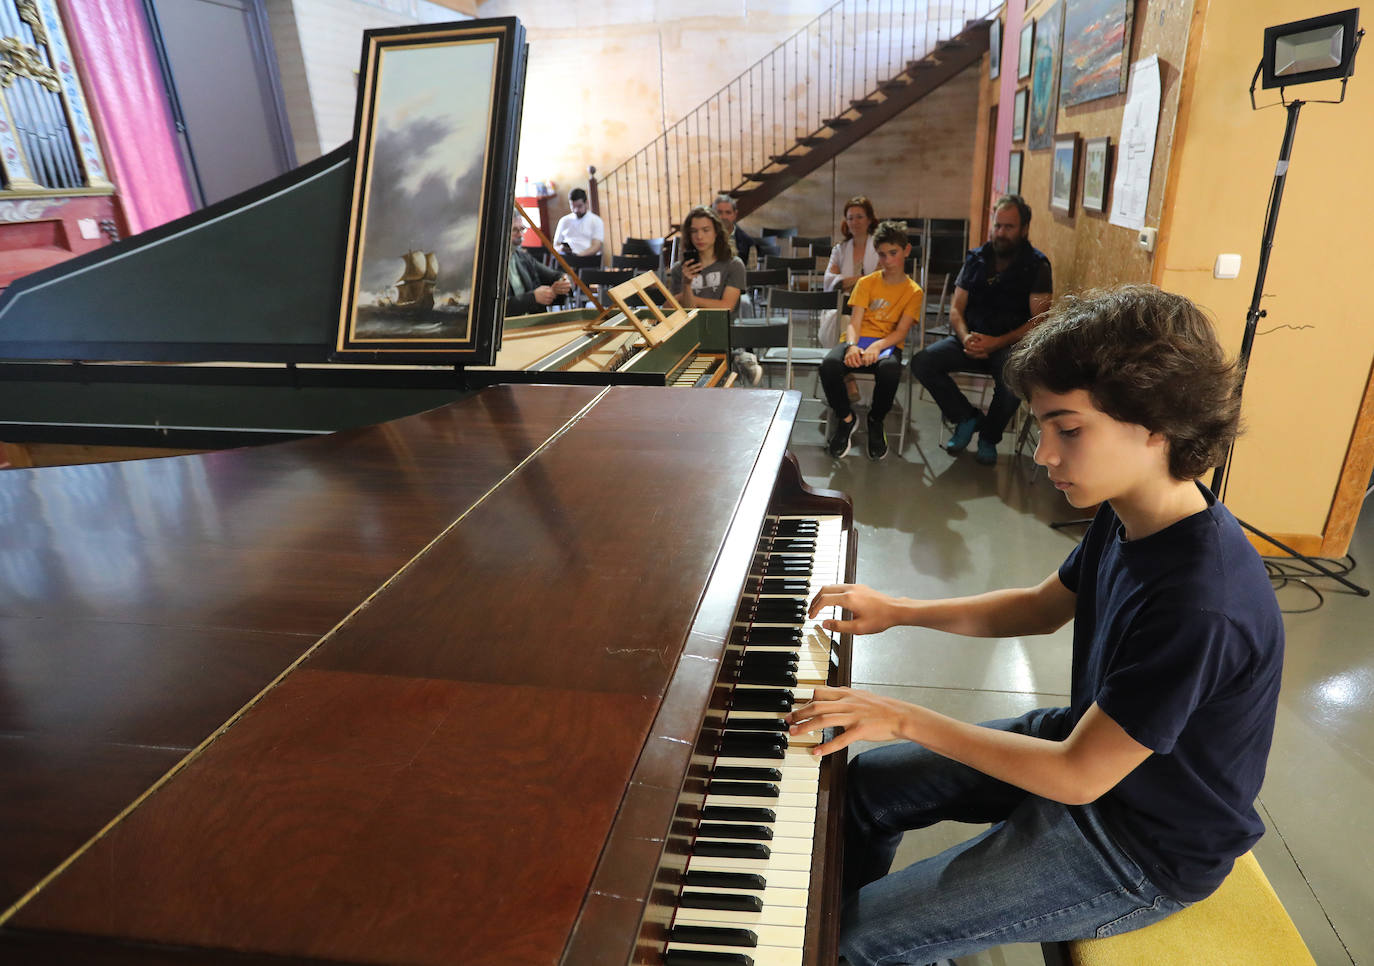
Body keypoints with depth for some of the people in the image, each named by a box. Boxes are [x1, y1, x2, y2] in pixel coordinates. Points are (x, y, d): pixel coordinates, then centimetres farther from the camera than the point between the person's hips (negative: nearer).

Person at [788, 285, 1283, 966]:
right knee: (869, 782, 13)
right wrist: (898, 611, 1)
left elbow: (1077, 776, -28)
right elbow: (1041, 608, 8)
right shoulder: (1132, 516, -9)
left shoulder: (1200, 604, -36)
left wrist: (906, 720, -21)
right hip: (1089, 737, 8)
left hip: (1140, 848, -8)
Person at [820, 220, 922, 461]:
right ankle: (845, 418, -7)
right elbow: (854, 323, 0)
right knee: (829, 364, -33)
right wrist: (852, 346, -23)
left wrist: (877, 346, -26)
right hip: (859, 341, 1)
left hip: (887, 344, -1)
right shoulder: (866, 283, 10)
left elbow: (901, 331, -5)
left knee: (890, 370, -39)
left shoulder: (914, 292, 7)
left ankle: (876, 420, -7)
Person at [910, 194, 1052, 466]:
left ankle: (989, 436, -4)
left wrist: (996, 343, -21)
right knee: (921, 362, -21)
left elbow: (1038, 321, -9)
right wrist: (965, 337, -14)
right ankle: (966, 417, 1)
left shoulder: (1036, 265, -1)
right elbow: (956, 309, 8)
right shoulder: (976, 259, 11)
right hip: (972, 339, 4)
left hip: (1010, 344, -4)